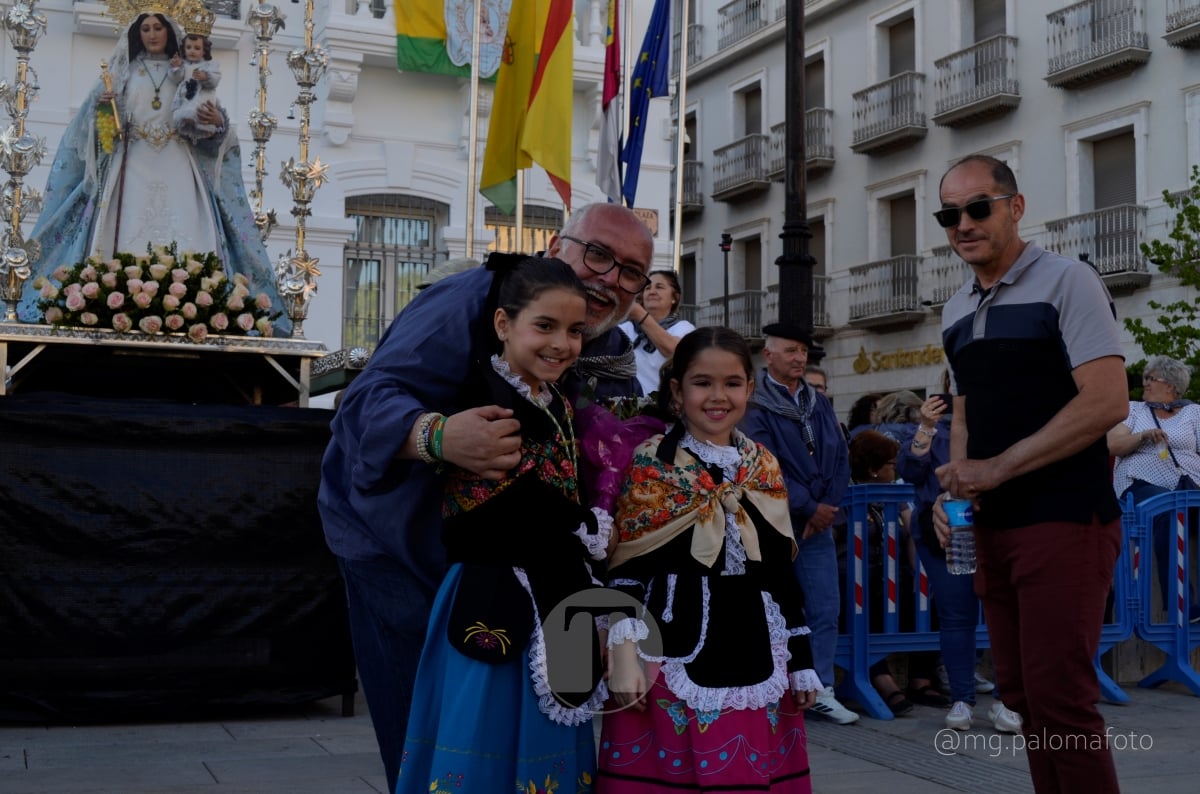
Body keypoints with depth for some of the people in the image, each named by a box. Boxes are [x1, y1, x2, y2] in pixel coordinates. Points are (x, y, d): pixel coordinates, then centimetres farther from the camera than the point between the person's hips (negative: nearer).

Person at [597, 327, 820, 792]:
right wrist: (624, 656, -14)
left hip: (756, 654, 4)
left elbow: (781, 571, 13)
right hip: (673, 653, -4)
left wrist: (801, 661, 12)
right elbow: (624, 568, -6)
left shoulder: (765, 467, 11)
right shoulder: (651, 462, -3)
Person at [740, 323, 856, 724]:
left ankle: (822, 691, 11)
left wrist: (828, 507, -6)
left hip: (818, 524, 6)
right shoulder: (754, 405, -6)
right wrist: (809, 507, -13)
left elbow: (840, 459, 9)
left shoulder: (819, 404, 13)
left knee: (826, 611, 3)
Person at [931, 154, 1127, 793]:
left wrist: (996, 468, -17)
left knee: (1058, 696, -10)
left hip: (1064, 521, -7)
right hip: (992, 526, 7)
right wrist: (956, 486, 3)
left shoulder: (1065, 283, -7)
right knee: (1021, 692, 11)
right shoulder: (955, 311, 14)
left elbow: (1107, 402, -16)